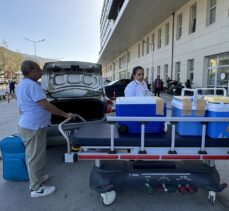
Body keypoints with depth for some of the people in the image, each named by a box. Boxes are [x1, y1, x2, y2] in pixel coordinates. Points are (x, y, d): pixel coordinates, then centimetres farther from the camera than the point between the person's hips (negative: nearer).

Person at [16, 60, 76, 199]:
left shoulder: (22, 84, 13)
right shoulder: (31, 85, -21)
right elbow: (46, 105, -25)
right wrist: (66, 115, -19)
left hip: (28, 125, 11)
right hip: (33, 128, -10)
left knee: (33, 156, 22)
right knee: (35, 157, 1)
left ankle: (36, 178, 38)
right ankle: (37, 189, 16)